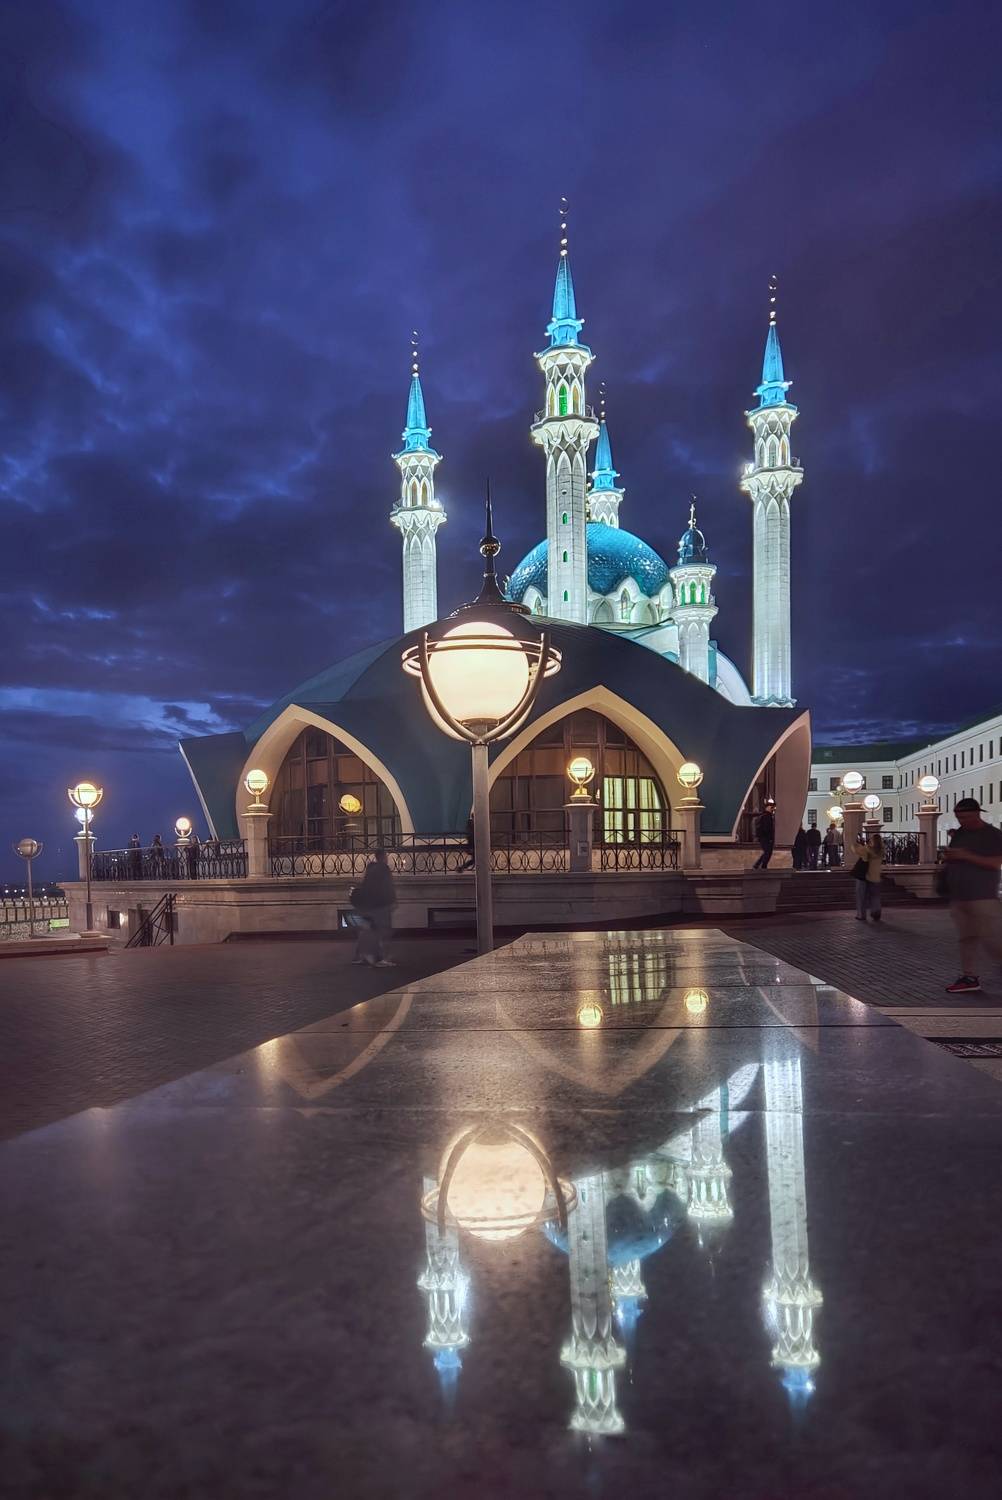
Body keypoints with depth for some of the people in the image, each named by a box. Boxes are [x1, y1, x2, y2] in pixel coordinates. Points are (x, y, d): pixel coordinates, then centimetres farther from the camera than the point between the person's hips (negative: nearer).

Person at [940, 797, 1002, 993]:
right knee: (966, 939, 7)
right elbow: (949, 859, 25)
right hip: (958, 897, 7)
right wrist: (947, 856, 0)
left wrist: (966, 856, -18)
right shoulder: (958, 834, 15)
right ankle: (969, 977, 12)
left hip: (983, 897, -7)